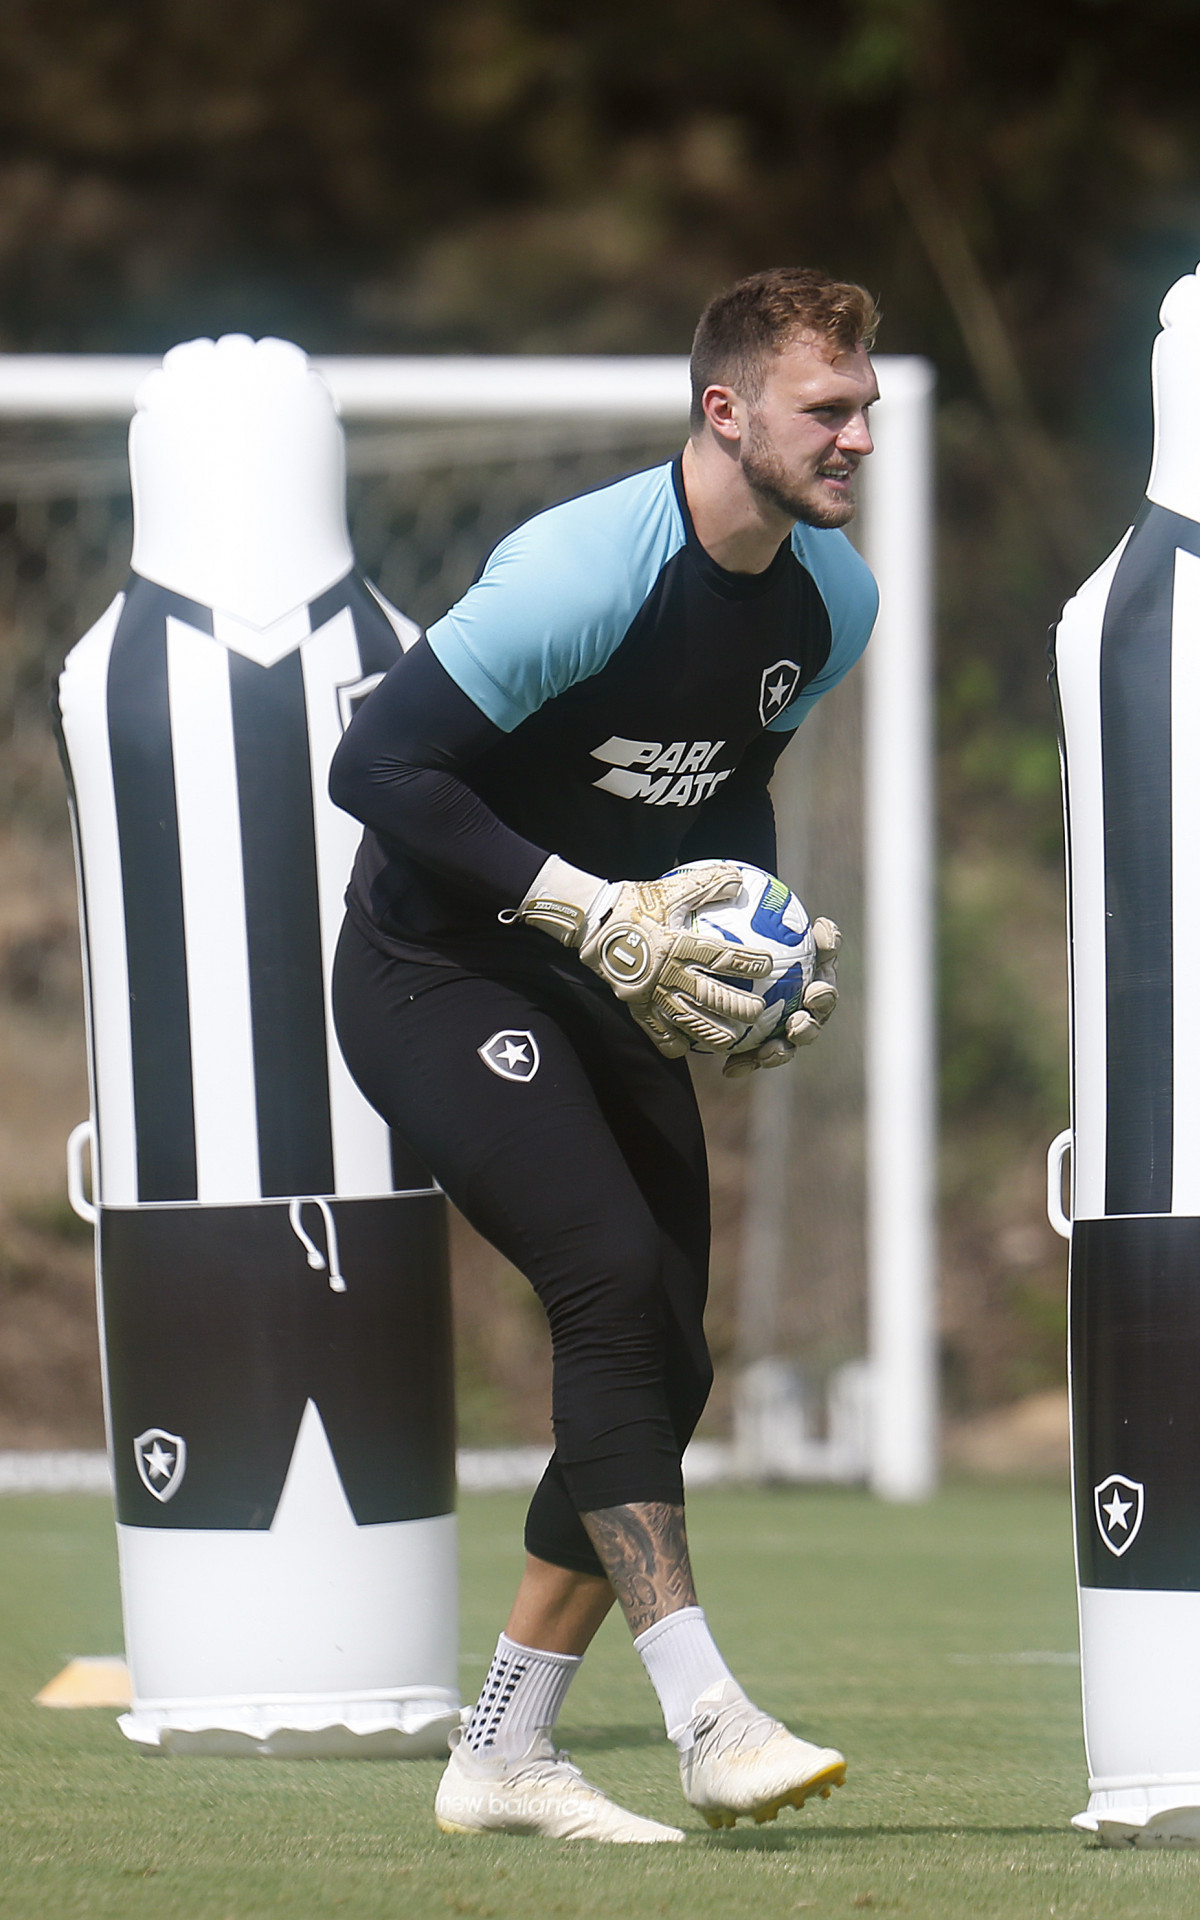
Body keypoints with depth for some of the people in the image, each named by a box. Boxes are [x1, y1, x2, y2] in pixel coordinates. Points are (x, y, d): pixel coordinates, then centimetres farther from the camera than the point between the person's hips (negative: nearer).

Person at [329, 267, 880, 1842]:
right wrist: (598, 911, -26)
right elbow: (378, 763, -25)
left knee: (661, 1361, 2)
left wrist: (769, 932, -1)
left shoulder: (832, 598, 1)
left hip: (613, 996, 8)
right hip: (438, 979, -8)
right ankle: (706, 1719, -25)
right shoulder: (584, 571, -25)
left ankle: (503, 1759, 12)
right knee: (616, 1281, -24)